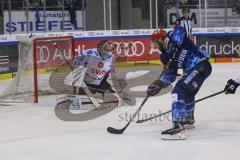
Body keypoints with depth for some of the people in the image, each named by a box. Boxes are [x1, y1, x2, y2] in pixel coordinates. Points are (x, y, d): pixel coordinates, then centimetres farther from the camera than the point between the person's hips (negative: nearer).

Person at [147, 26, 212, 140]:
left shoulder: (173, 37, -4)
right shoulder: (168, 53, 18)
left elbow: (180, 30, -27)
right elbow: (171, 74, 16)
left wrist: (173, 47, -31)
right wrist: (159, 84, 7)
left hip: (200, 65, -11)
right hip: (192, 69, 11)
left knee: (179, 92, -19)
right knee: (188, 93, 32)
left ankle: (178, 127, -26)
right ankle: (188, 119, 57)